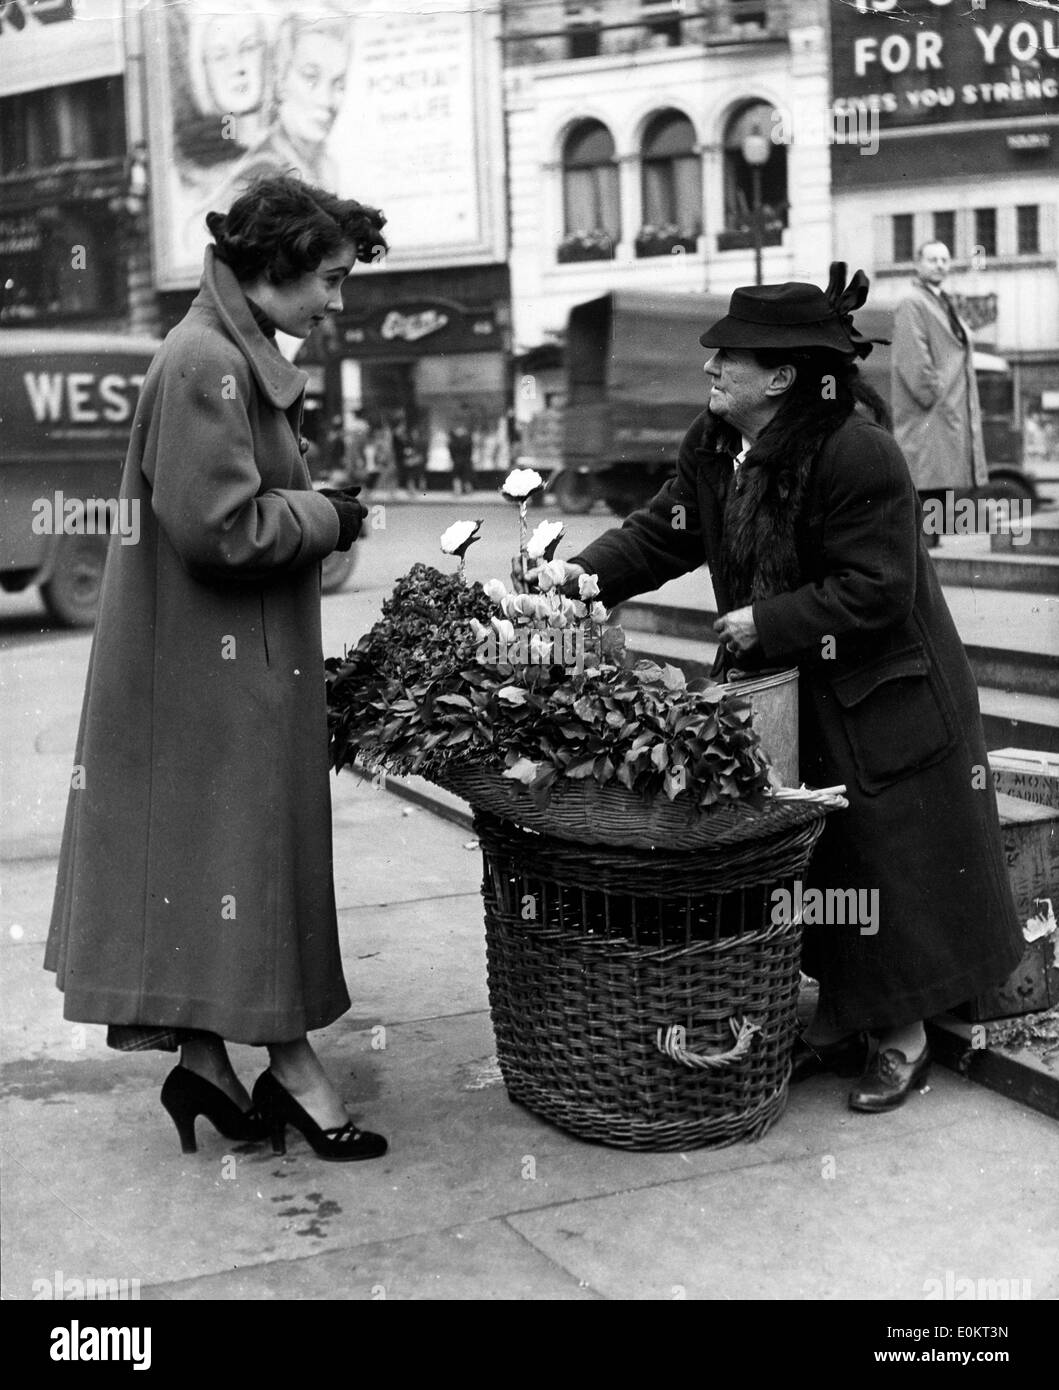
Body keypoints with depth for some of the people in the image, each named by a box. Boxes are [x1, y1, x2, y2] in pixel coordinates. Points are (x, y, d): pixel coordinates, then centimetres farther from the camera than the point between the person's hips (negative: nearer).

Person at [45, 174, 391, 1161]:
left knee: (215, 855, 13)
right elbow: (220, 525, -23)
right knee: (243, 848, 0)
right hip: (217, 664, -10)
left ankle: (204, 1057, 22)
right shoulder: (207, 363, -18)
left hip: (245, 661, 10)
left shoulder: (238, 356, 14)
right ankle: (289, 1063, 12)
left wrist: (315, 509, 8)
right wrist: (327, 516, -11)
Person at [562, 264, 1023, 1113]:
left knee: (890, 860, 4)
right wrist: (590, 575, -13)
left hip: (878, 699, -7)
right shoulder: (714, 447, 0)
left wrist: (767, 622, -23)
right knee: (810, 863, 14)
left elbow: (875, 590, -24)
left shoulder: (858, 454, -24)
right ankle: (840, 1022, 29)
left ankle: (902, 1039, 20)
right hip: (784, 692, 8)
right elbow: (663, 533, 2)